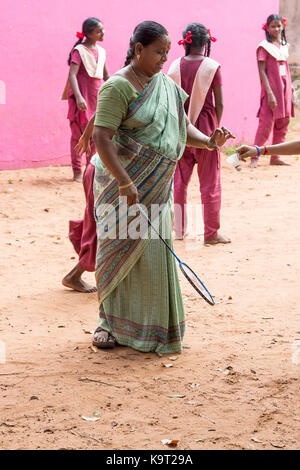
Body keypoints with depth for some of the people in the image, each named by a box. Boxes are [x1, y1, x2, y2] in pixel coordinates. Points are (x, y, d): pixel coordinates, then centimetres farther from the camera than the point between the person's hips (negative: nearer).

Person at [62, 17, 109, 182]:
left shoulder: (101, 51, 10)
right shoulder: (79, 51, -10)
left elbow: (106, 75, 21)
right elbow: (72, 75, -20)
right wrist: (78, 97, -32)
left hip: (97, 96, 6)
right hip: (82, 97, -6)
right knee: (78, 133, 0)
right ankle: (77, 172, 5)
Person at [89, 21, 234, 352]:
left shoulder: (167, 86, 10)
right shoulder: (118, 87, -13)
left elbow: (183, 127, 14)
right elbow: (102, 138, -20)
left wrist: (209, 141, -7)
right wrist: (125, 183, -27)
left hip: (156, 187, 6)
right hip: (122, 183, -6)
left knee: (152, 252, 5)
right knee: (119, 249, 3)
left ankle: (151, 327, 15)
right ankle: (109, 322, 19)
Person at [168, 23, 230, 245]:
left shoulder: (175, 66, -1)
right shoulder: (212, 67, -9)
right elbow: (219, 104, -8)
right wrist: (216, 127, 6)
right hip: (205, 125, -3)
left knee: (179, 179, 14)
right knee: (209, 181, 5)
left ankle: (179, 229, 20)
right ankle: (211, 233, 9)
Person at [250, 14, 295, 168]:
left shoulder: (284, 46, 13)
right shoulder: (264, 47, -6)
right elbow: (262, 72, -11)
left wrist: (290, 90, 13)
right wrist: (269, 93, -18)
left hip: (285, 90, 7)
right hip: (271, 89, -7)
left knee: (282, 124, 7)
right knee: (266, 123, -11)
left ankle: (275, 157, 15)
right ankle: (254, 157, -5)